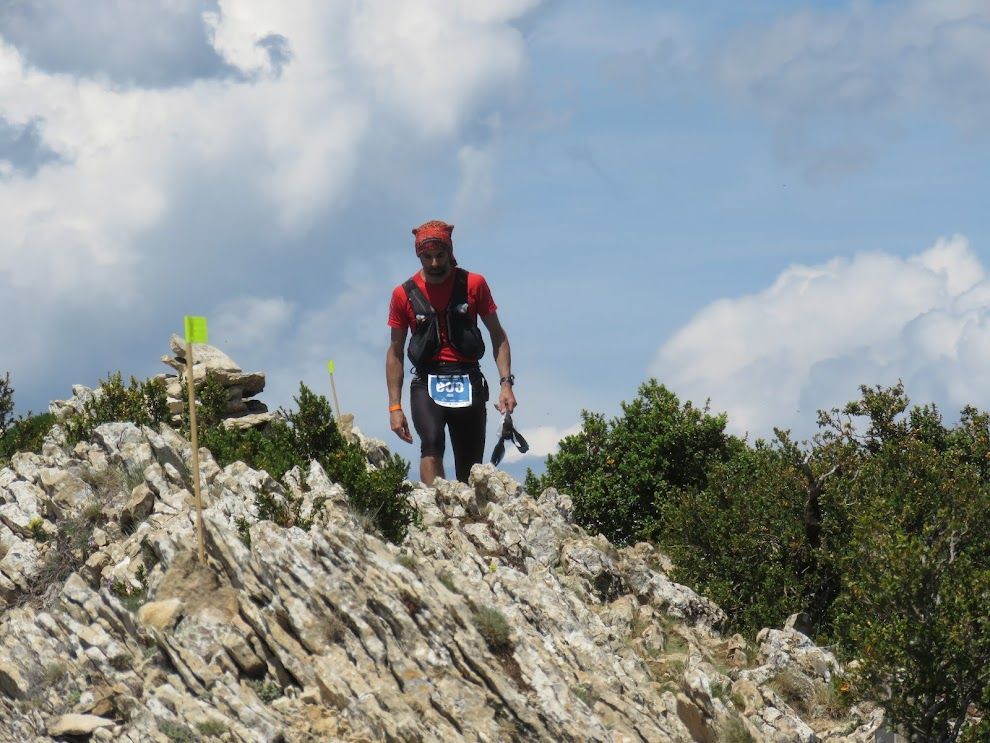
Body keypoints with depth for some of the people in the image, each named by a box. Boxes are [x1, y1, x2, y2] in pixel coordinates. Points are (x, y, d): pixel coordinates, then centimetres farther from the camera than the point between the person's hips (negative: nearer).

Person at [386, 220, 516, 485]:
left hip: (468, 383, 1)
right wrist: (394, 406, 6)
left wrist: (506, 383, -3)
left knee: (470, 470, 1)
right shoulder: (404, 294, 5)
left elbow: (498, 336, 10)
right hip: (427, 383, -1)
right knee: (432, 442, -28)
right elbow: (395, 351, 11)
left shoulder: (473, 285, 5)